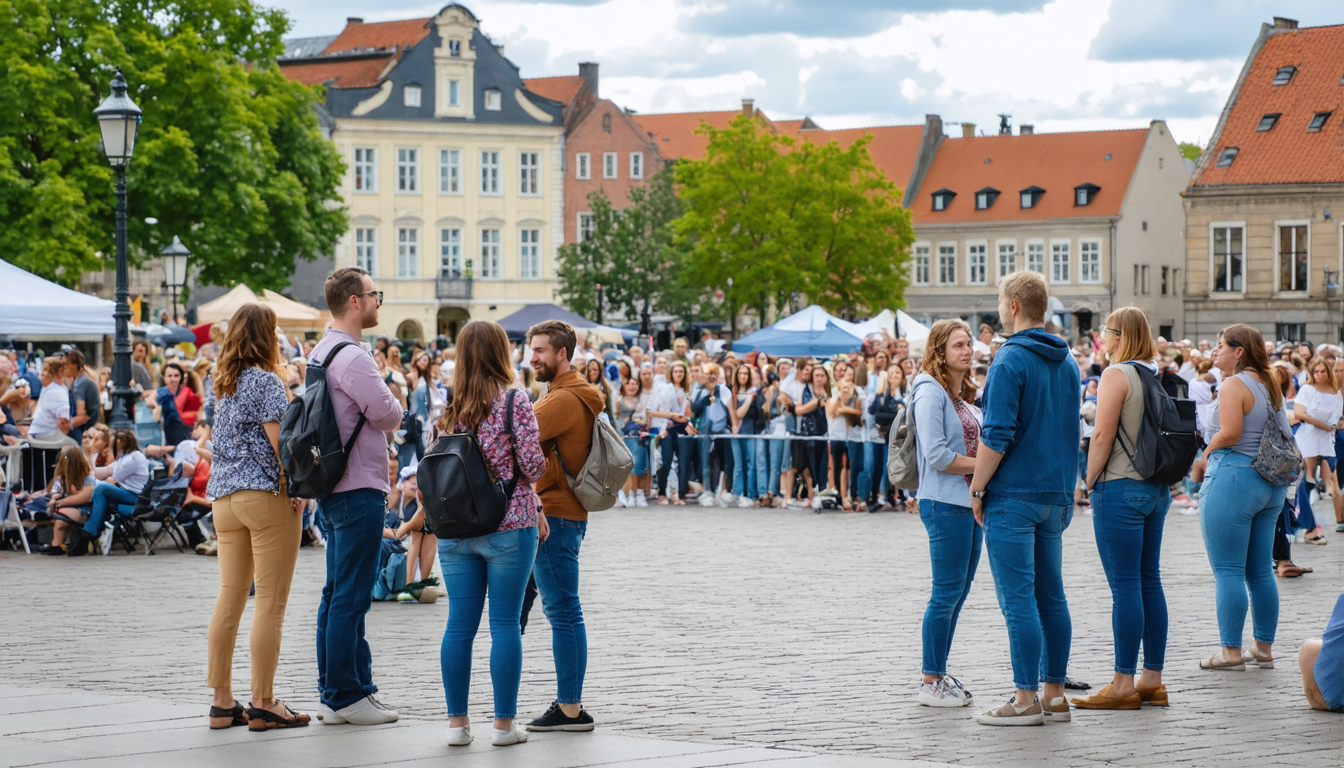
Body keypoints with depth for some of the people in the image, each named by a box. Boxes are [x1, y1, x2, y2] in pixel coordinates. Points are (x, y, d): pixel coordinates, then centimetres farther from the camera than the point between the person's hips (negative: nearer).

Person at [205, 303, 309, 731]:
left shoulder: (223, 386, 14)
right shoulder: (265, 381, -10)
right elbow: (279, 443, -13)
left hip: (224, 498, 8)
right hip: (267, 496, -8)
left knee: (230, 599, 9)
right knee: (271, 604, -4)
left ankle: (222, 701, 11)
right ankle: (263, 705, -3)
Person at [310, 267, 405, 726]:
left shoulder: (320, 353, 15)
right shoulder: (351, 357, -17)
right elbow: (390, 416, -15)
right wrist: (387, 412, 4)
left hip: (332, 486, 10)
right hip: (358, 490, -10)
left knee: (338, 594, 14)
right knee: (351, 596, -6)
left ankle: (336, 692, 20)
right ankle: (343, 697, -4)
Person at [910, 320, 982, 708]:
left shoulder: (965, 397, 17)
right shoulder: (931, 392, -10)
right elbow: (936, 455, -18)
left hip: (970, 501, 9)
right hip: (945, 503, -9)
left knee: (958, 591, 11)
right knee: (947, 592, -7)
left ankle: (939, 675, 18)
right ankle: (930, 683, -1)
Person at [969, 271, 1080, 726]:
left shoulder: (1010, 361, -13)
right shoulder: (1067, 363, 12)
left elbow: (997, 436, -17)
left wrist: (978, 488, -8)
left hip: (1014, 496, -8)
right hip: (1057, 493, 8)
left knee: (1018, 598, -6)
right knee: (1051, 595, 11)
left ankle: (1026, 700, -6)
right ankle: (1055, 695, 13)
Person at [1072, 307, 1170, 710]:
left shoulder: (1116, 374, -12)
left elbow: (1103, 436, -16)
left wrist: (1090, 481, -5)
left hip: (1120, 487, -8)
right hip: (1157, 488, 8)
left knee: (1125, 587, -6)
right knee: (1150, 582, 10)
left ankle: (1124, 684, -5)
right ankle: (1152, 679, 14)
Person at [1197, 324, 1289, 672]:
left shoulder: (1233, 386, -13)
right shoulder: (1271, 386, 13)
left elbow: (1230, 433, -23)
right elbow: (1284, 435, 15)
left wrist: (1207, 454, -5)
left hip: (1233, 477, -8)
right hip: (1271, 483, 8)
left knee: (1228, 570, -3)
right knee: (1261, 571, 13)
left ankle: (1231, 650, -2)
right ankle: (1264, 647, 16)